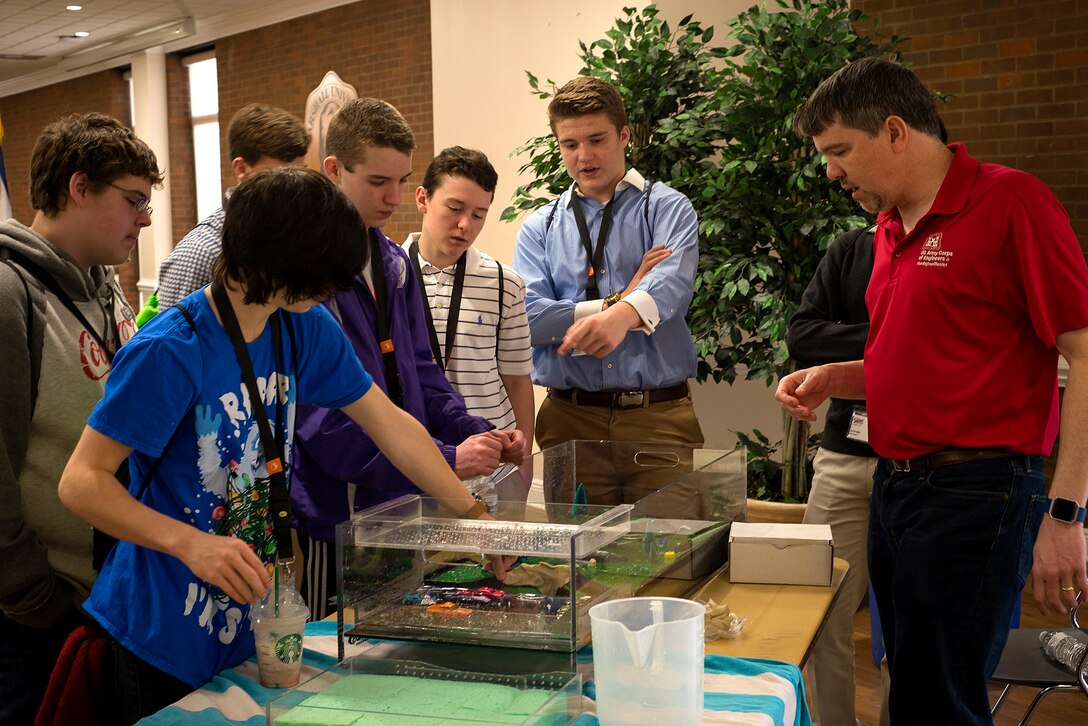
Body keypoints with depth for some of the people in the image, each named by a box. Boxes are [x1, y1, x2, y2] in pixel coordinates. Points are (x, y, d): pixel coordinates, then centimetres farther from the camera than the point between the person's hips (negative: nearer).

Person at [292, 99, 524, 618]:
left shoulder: (394, 263, 11)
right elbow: (322, 415, -22)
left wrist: (477, 434, -2)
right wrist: (444, 461, -23)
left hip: (400, 507, 8)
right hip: (330, 520, -8)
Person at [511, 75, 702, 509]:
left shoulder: (667, 208, 5)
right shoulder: (539, 228, 12)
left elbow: (674, 280, -16)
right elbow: (528, 318, -3)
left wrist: (624, 314, -37)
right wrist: (619, 300, -8)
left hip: (659, 419, -1)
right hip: (571, 419, 2)